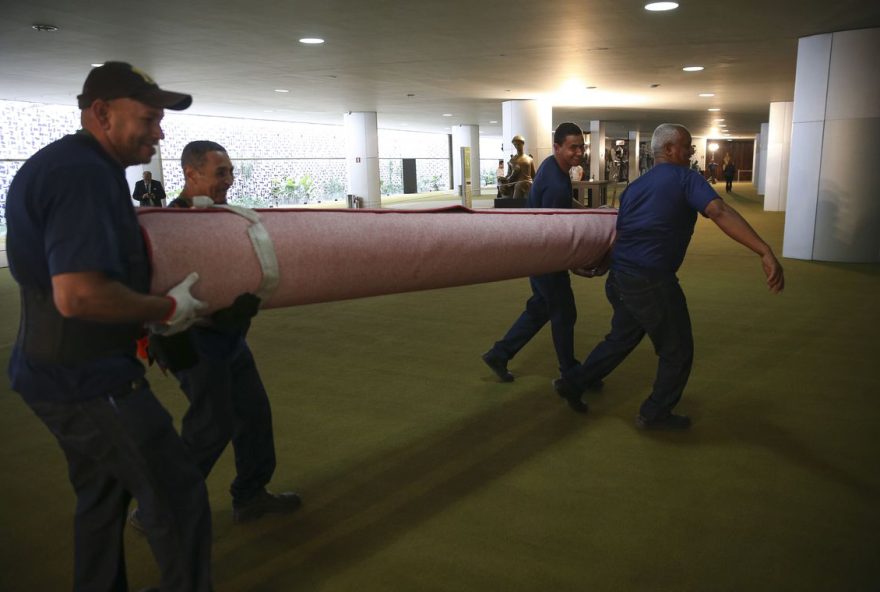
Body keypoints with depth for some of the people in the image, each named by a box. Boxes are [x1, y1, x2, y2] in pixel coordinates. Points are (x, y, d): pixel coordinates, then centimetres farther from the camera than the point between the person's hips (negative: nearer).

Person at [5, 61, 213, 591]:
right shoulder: (85, 175, -22)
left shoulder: (58, 165, 11)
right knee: (177, 497, 0)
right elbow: (78, 295, -31)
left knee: (103, 498, 23)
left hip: (63, 373, 10)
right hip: (90, 383, -10)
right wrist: (166, 308, -17)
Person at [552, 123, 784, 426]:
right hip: (651, 281, -8)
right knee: (677, 351, 11)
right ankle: (655, 413, 23)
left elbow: (620, 231, 13)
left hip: (620, 274, 8)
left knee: (622, 337, 27)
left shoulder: (635, 185, 15)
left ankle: (573, 382, 29)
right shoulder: (686, 178, -6)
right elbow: (720, 212, -22)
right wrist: (765, 252, -30)